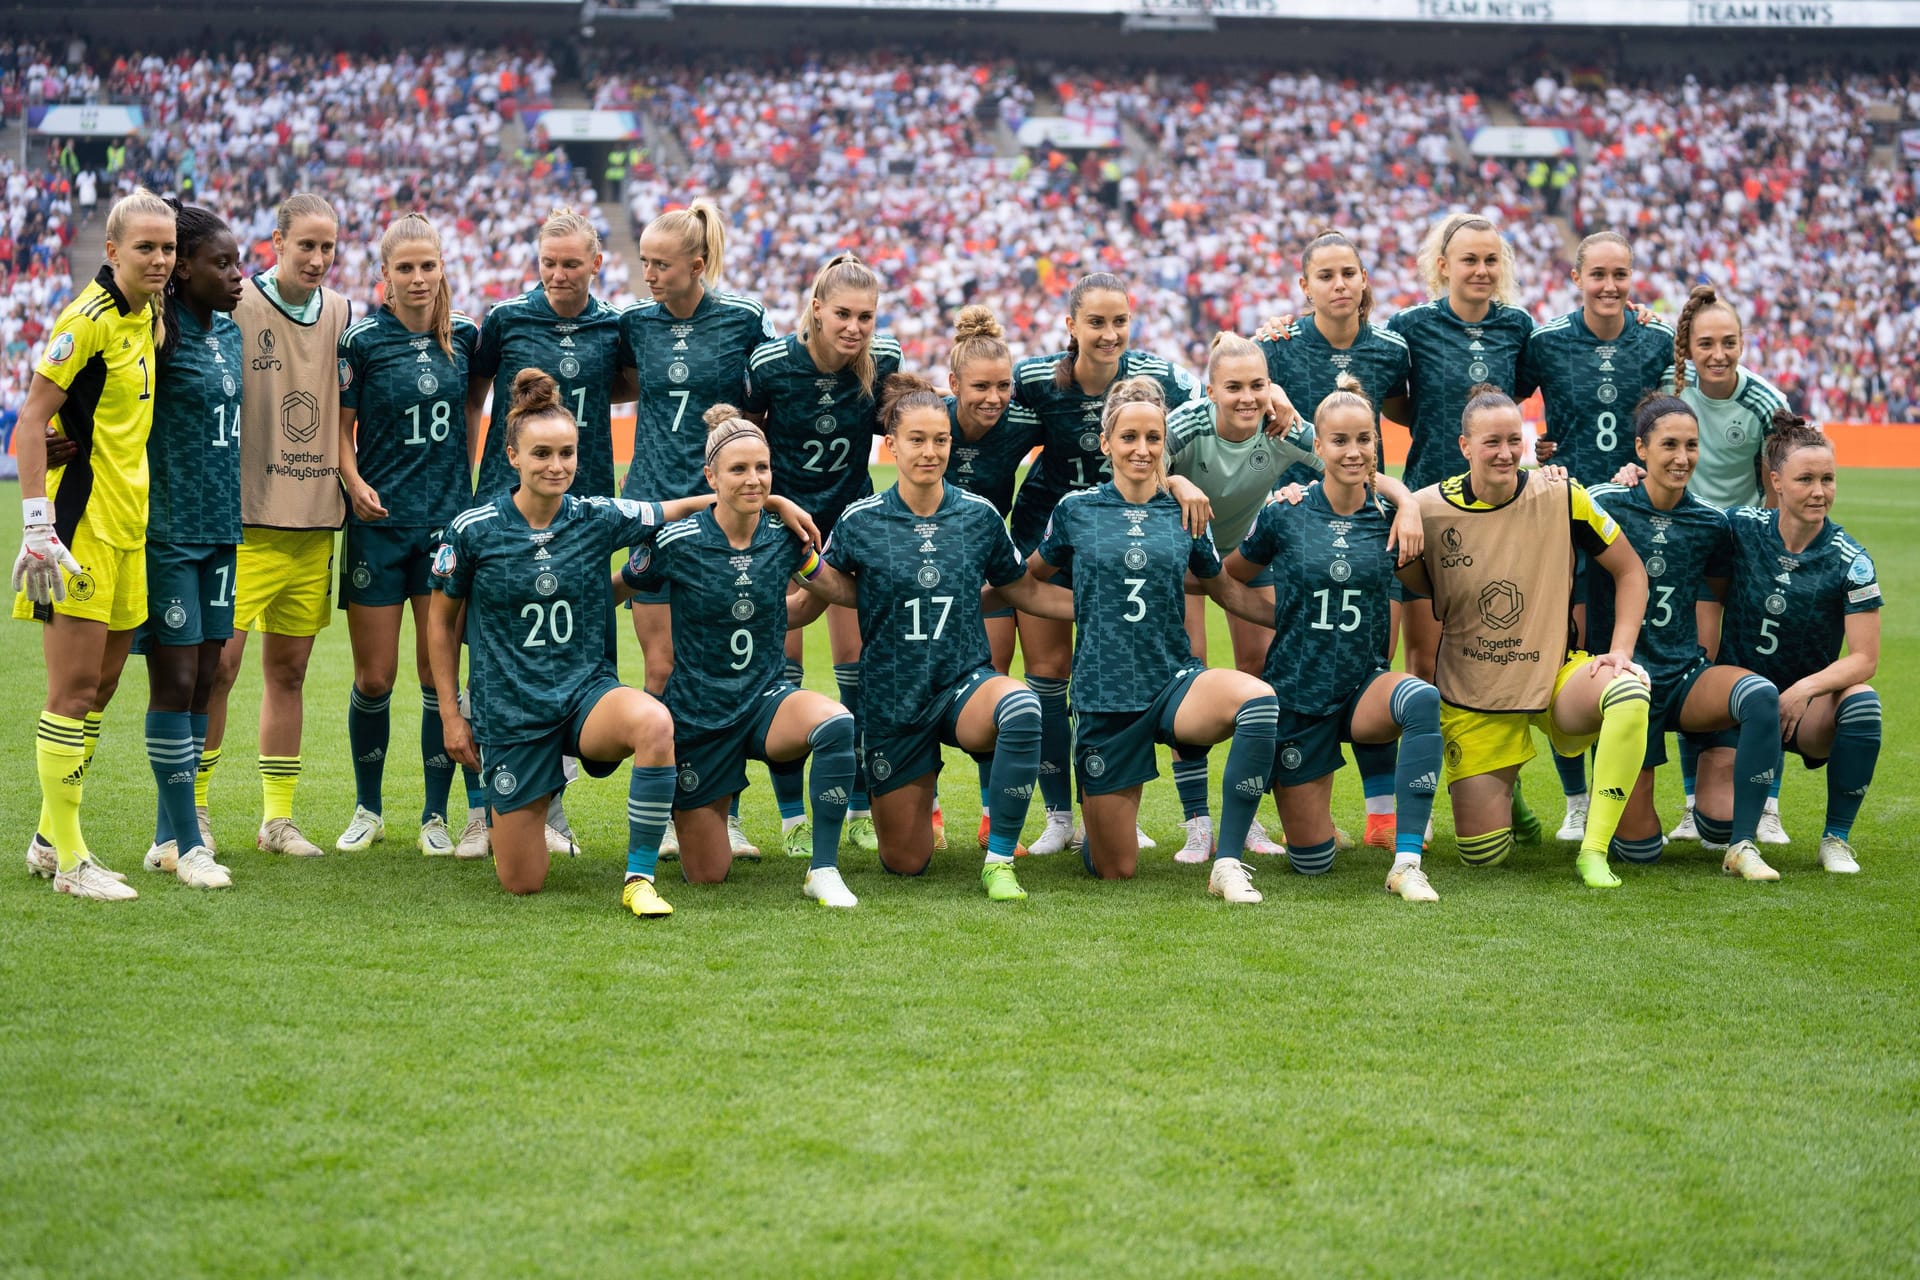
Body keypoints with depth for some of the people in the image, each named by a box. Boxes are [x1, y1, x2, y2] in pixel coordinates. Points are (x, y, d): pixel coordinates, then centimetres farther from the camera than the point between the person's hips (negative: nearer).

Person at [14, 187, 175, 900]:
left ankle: (49, 838, 24)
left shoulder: (150, 317, 11)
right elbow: (31, 419, -16)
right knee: (74, 691, -4)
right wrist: (38, 522, -21)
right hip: (82, 528, -8)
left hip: (127, 527, 9)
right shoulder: (89, 319, -14)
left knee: (102, 687, 12)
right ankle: (68, 859, 2)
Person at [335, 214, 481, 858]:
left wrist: (462, 468, 10)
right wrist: (355, 483, -16)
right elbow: (339, 429, 0)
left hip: (447, 521, 2)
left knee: (439, 674, 1)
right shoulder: (362, 340, -4)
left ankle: (435, 817, 11)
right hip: (378, 523, -2)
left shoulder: (464, 336, 5)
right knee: (374, 677, 2)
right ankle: (368, 810, 21)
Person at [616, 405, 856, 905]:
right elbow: (615, 592, 2)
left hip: (767, 700, 2)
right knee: (707, 876, 5)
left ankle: (823, 871, -21)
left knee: (836, 724, -35)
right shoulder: (677, 542, -14)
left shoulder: (785, 535, -6)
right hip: (699, 712, -2)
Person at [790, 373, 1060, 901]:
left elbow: (1019, 589, 11)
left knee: (1021, 707, -39)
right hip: (893, 697, 0)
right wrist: (807, 570, -12)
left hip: (964, 682, 0)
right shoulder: (860, 521, -5)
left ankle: (999, 860, -23)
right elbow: (840, 589, 10)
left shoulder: (980, 515, -2)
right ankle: (922, 800, 45)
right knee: (906, 863, 5)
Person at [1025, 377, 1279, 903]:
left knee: (1258, 700, -35)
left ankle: (1228, 863, -27)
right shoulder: (1075, 511, 2)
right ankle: (1099, 821, 43)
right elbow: (1031, 575, 20)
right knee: (1116, 871, 3)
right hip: (1103, 696, -1)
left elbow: (1222, 587, 18)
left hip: (1174, 680, 1)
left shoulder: (1185, 514, 4)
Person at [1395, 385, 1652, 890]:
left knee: (1628, 692, -36)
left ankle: (1594, 850, -24)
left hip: (1556, 676, 0)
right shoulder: (1427, 509, -9)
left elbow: (1630, 571, 2)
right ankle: (1502, 794, 36)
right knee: (1483, 856, -3)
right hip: (1473, 697, 0)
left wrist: (1619, 650, -9)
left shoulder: (1560, 497, -8)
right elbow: (1411, 588, 8)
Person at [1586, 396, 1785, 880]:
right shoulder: (1605, 505, -8)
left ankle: (1741, 844, -20)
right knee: (1640, 849, -5)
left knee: (1760, 694, -34)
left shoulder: (1710, 522, 3)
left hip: (1687, 676, 2)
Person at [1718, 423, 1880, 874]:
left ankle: (1836, 838, -16)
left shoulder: (1851, 561, -12)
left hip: (1809, 705, -1)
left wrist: (1806, 689, -27)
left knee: (1862, 702, -36)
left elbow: (1864, 659, -12)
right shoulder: (1743, 528, -7)